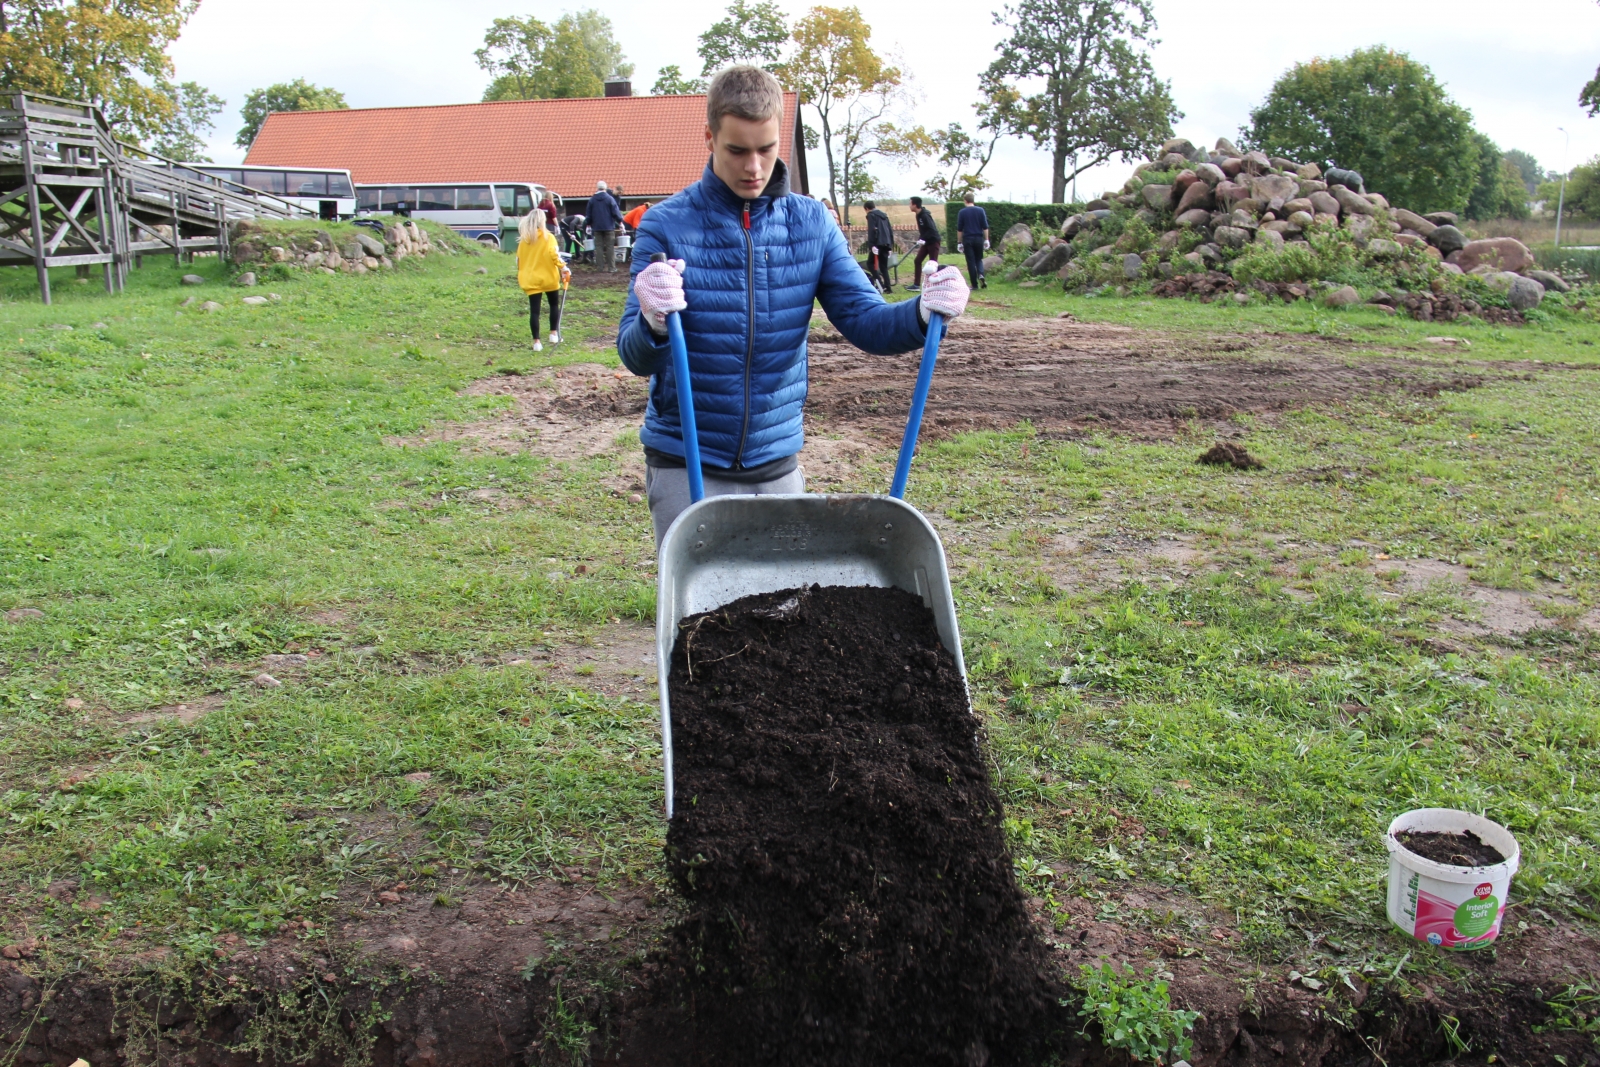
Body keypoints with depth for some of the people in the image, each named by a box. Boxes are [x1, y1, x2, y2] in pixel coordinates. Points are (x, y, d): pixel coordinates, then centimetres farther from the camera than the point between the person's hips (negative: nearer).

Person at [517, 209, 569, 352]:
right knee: (554, 305, 19)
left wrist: (521, 274, 20)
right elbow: (554, 255, -17)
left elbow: (518, 259, 8)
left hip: (531, 280, 2)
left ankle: (537, 341, -4)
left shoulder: (524, 239, 4)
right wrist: (564, 269, -11)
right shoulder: (548, 237, -7)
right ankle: (554, 333, 17)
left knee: (534, 310, 1)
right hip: (549, 278, -2)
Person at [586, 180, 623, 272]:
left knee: (599, 246, 7)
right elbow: (616, 212, -8)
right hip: (609, 226, -2)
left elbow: (588, 214, 10)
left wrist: (589, 224, 23)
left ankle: (600, 267, 5)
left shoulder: (592, 200, 3)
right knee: (610, 247, 0)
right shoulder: (610, 198, -8)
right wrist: (620, 221, 6)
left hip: (597, 227, 3)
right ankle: (611, 267, -3)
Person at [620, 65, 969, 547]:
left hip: (777, 463, 3)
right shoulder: (667, 226, -8)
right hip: (686, 466, -3)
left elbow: (865, 321, -3)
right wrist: (653, 322, -37)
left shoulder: (811, 223, 1)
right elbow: (637, 359, -13)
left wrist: (924, 313, -25)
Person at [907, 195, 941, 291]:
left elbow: (932, 230, -25)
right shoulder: (918, 215, 8)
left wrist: (923, 239, -24)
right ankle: (916, 285, 10)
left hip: (933, 241, -10)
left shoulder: (925, 215, -19)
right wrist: (920, 240, 9)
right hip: (926, 242, 10)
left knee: (933, 263, -7)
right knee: (917, 261, 7)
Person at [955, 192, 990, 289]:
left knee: (971, 262, 3)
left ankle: (975, 285, 1)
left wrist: (959, 242, 8)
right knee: (979, 259, 17)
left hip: (968, 240, -2)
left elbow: (959, 229, 0)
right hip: (979, 238, 2)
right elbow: (985, 227, 0)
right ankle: (981, 275, -12)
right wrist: (986, 240, 6)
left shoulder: (962, 212, -3)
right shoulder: (980, 210, 0)